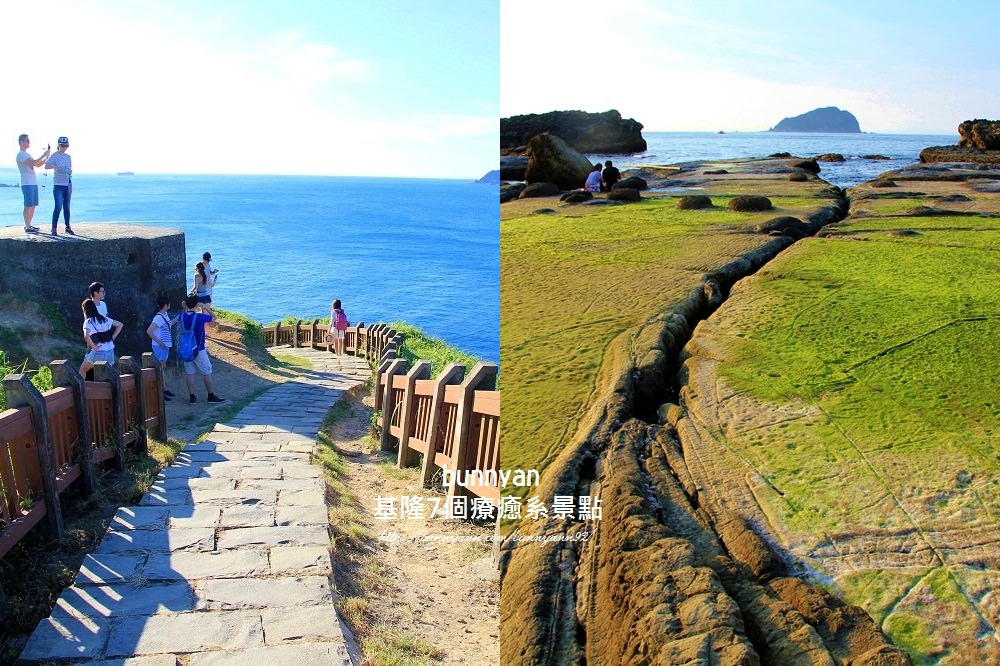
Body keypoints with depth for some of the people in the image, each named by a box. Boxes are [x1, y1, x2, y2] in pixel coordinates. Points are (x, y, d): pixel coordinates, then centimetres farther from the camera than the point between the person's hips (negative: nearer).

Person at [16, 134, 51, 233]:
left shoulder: (27, 155, 20)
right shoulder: (20, 155, -9)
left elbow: (38, 165, 23)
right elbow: (33, 163, -23)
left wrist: (47, 157, 9)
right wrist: (44, 155, -18)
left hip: (33, 183, 9)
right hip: (27, 184, -9)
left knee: (33, 205, 10)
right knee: (28, 206, -9)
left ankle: (28, 225, 15)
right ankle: (27, 227, -8)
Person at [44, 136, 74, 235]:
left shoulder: (68, 157, 14)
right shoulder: (55, 156, -2)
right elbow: (46, 166, -10)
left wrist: (70, 171, -1)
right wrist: (55, 166, -26)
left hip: (68, 184, 5)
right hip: (58, 184, -5)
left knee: (67, 207, 10)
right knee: (58, 206, -11)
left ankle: (68, 227, 17)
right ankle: (54, 228, -7)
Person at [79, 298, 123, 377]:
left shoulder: (88, 322, -7)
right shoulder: (104, 319, 9)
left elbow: (86, 336, -26)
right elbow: (120, 325, 18)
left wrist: (94, 347, -14)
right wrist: (112, 338, 13)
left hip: (98, 353, -5)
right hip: (110, 352, 5)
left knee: (82, 371, 19)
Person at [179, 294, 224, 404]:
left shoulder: (182, 317, -4)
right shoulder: (199, 317, -18)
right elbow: (213, 317, 1)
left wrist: (185, 307, 11)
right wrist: (205, 307, 10)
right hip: (199, 350, -5)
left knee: (189, 374, 10)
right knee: (207, 373, 6)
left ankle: (192, 397, 12)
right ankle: (211, 396, 11)